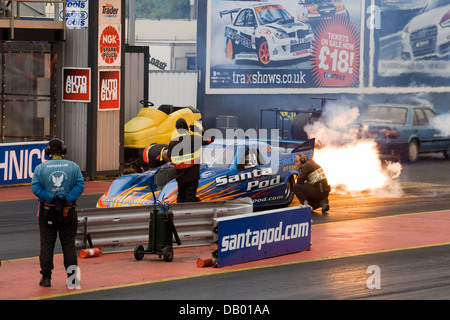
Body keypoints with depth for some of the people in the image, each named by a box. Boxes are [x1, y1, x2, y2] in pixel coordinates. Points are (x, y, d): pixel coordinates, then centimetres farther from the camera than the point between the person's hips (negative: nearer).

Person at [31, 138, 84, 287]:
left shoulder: (40, 168, -2)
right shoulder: (73, 167, 1)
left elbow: (35, 187, -12)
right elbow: (80, 185, -10)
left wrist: (51, 199, -11)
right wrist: (66, 200, -13)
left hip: (47, 212, -1)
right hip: (68, 212, 1)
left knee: (46, 245, 5)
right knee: (69, 245, 8)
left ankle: (46, 278, 3)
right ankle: (72, 277, 7)